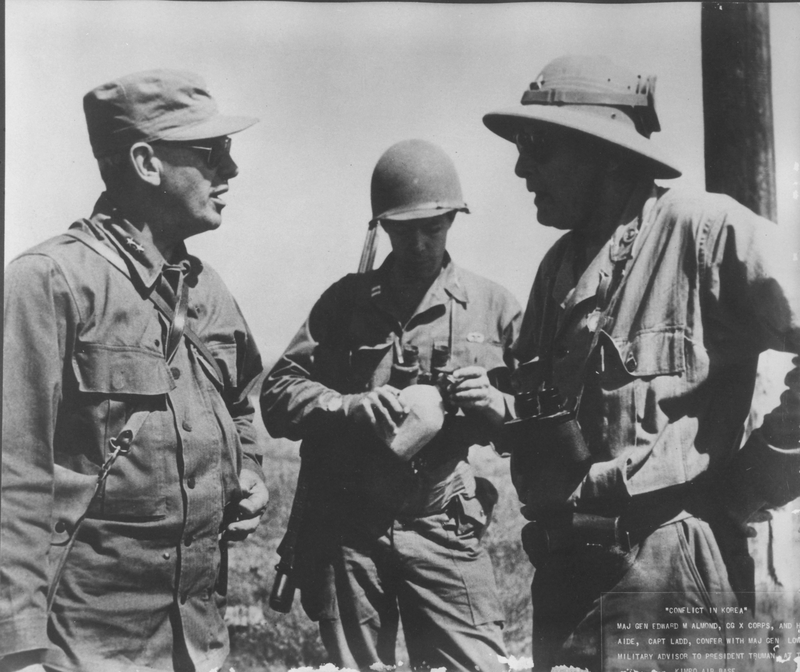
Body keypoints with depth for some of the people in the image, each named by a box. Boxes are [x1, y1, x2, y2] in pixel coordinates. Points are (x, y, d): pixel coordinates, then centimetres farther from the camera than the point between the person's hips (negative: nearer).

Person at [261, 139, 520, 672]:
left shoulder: (493, 306, 8)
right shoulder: (347, 299, 8)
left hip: (445, 528, 0)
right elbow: (278, 394, 2)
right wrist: (349, 406, -14)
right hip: (348, 524, 1)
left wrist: (494, 405, -11)